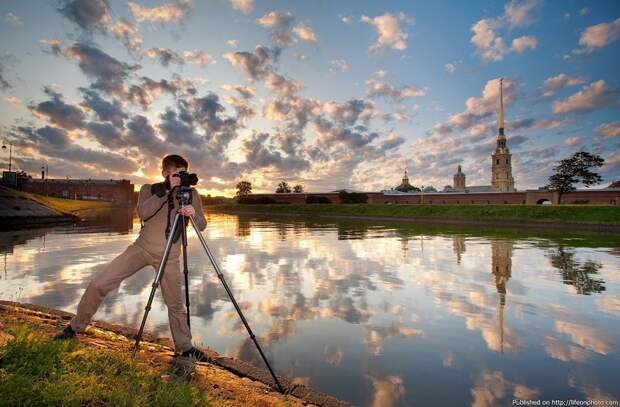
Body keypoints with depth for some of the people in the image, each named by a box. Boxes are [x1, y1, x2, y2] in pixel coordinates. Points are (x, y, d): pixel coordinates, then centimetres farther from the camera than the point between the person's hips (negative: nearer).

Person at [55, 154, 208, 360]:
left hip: (169, 257, 0)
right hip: (141, 248, 1)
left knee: (175, 304, 5)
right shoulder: (149, 189, -1)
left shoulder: (191, 194, -1)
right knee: (98, 284, -5)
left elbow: (201, 226, -5)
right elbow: (143, 213, -20)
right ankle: (75, 326, 21)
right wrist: (165, 190, -25)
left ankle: (185, 347, 23)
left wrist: (194, 214, -27)